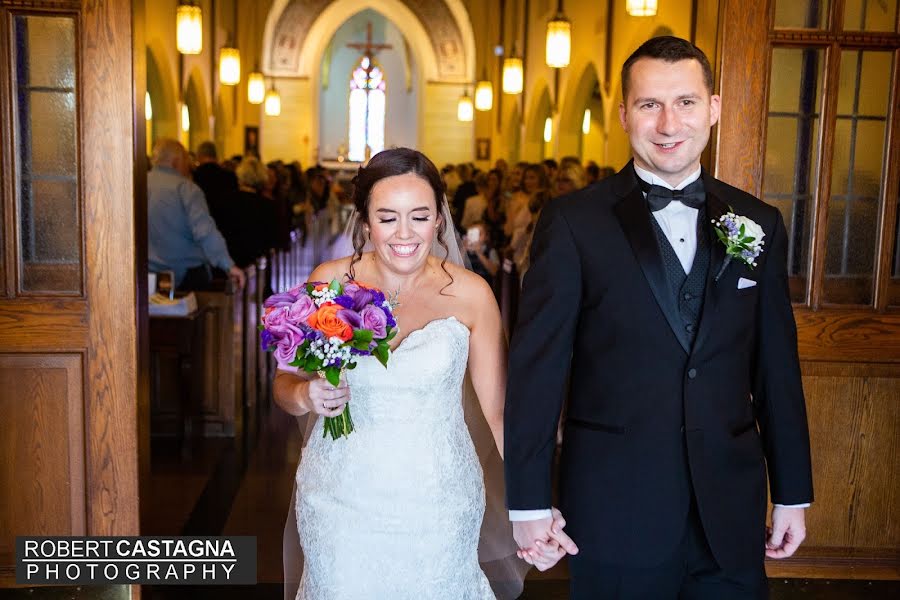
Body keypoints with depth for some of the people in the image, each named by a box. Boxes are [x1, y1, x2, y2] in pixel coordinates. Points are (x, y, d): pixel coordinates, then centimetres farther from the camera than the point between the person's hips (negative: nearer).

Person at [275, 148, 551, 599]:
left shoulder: (470, 294, -10)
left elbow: (499, 408, -6)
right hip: (341, 503, 1)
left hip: (438, 506, -1)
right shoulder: (329, 283, -7)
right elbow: (285, 384, 4)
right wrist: (307, 396, -19)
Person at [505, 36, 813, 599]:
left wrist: (793, 493, 10)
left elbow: (777, 369, 8)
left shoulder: (760, 224, 5)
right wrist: (530, 501, -8)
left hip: (731, 512, 3)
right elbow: (536, 368, -7)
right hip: (616, 513, -3)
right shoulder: (574, 223, -6)